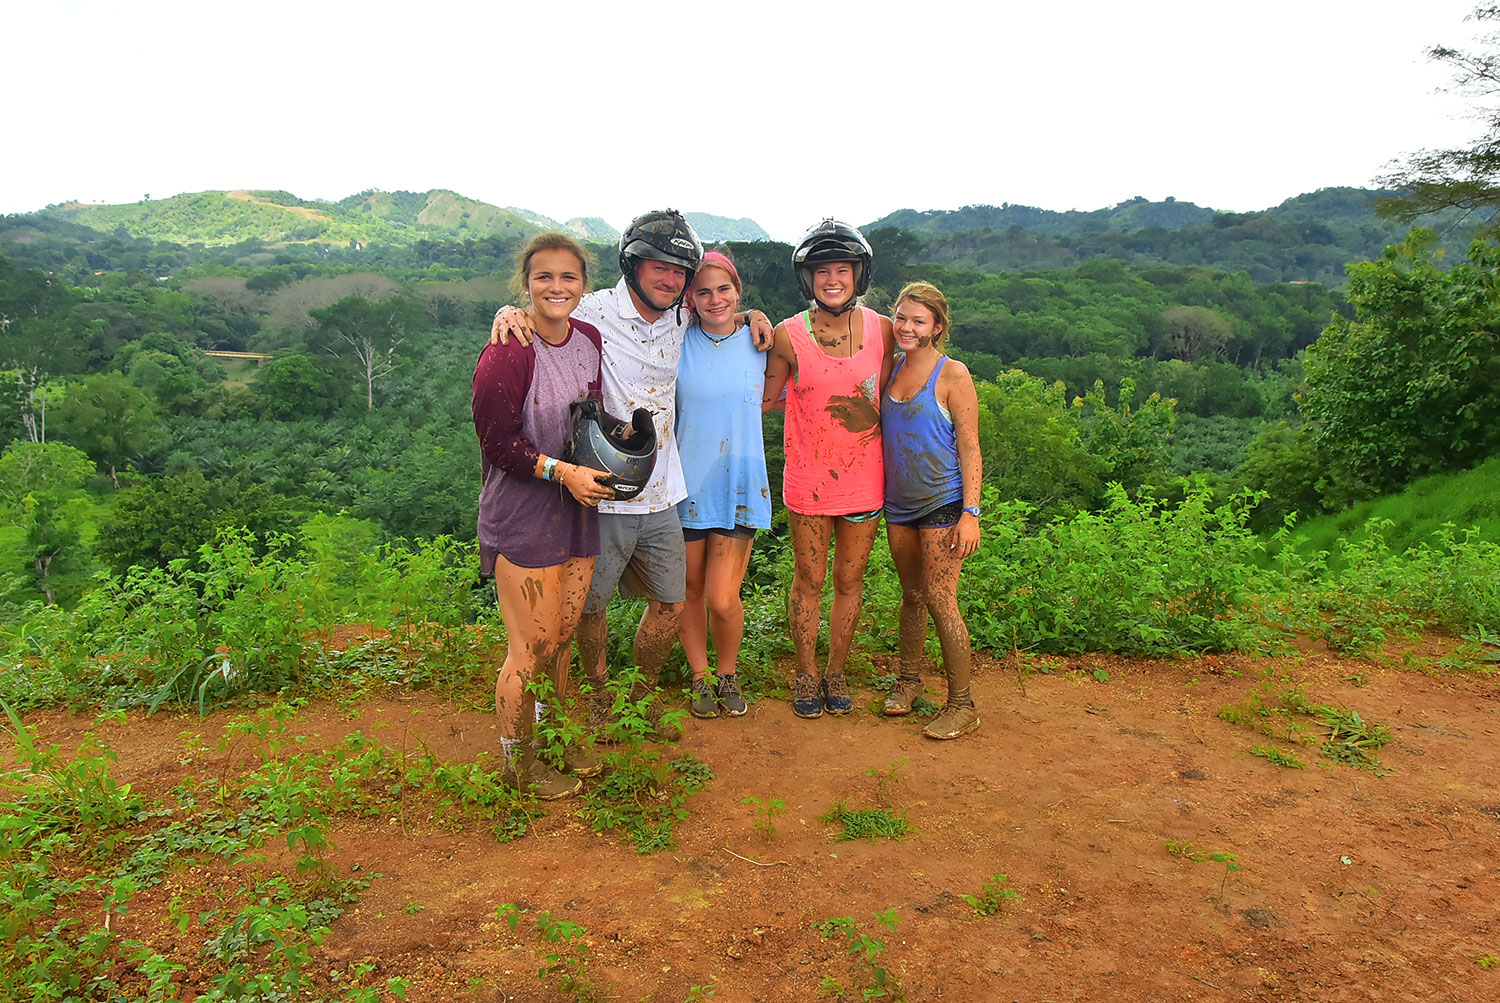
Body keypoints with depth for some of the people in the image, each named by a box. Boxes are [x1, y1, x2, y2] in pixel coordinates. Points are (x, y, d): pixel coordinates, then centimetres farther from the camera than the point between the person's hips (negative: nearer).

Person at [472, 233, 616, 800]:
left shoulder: (590, 341, 6)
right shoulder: (508, 354, -16)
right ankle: (518, 760, 22)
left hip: (578, 508, 7)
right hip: (521, 514, -7)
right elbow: (497, 442, -15)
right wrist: (562, 471, -22)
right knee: (530, 648, 1)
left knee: (562, 637, 17)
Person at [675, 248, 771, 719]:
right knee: (689, 592, 11)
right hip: (684, 483, 0)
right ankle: (700, 677, 34)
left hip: (739, 486, 0)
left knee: (723, 599, -5)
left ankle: (728, 674, 24)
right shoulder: (677, 340, -2)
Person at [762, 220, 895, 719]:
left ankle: (836, 673, 31)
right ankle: (807, 675, 28)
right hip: (808, 480, -2)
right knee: (808, 580, 10)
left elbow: (887, 399, 10)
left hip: (864, 480, 2)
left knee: (849, 581, 12)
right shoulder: (788, 335, -7)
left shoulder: (881, 329, 0)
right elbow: (765, 399, 3)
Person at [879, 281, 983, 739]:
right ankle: (908, 677, 33)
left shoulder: (952, 375, -8)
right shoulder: (891, 368, 9)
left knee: (940, 601, -5)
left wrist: (971, 512, -15)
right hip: (898, 503, 5)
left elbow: (969, 448, -9)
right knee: (912, 595, 16)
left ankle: (962, 705, 6)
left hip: (942, 503, -5)